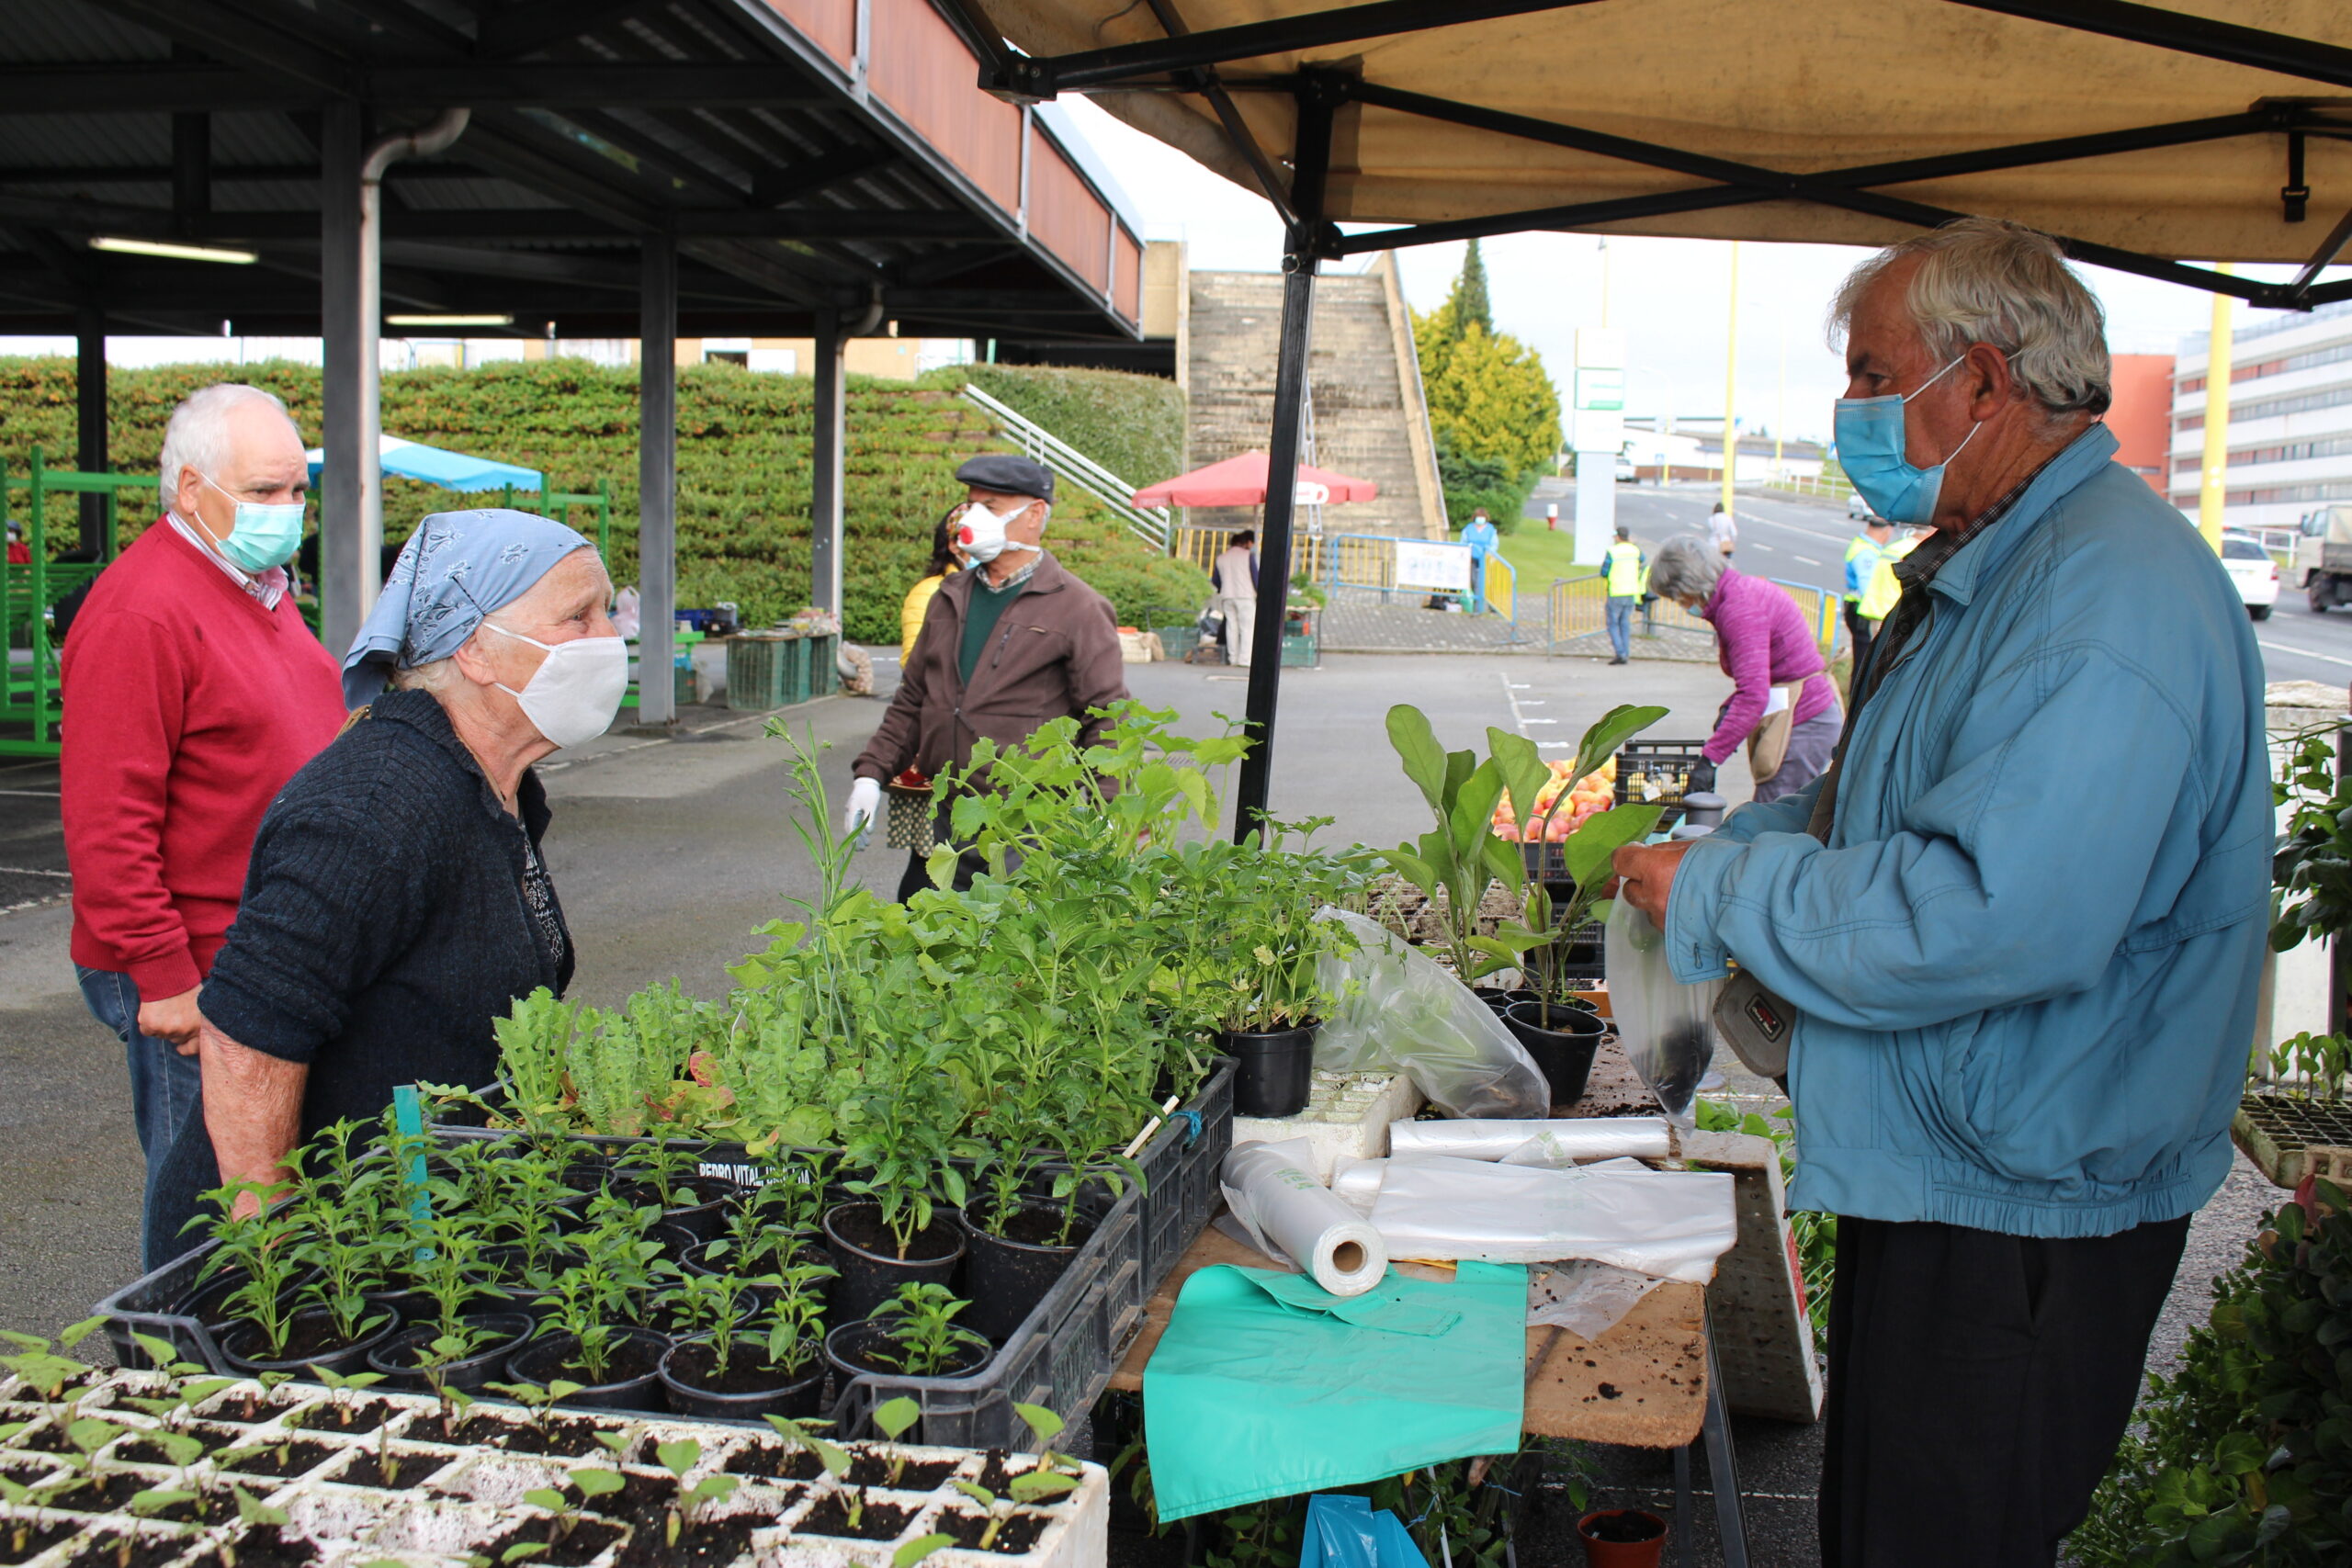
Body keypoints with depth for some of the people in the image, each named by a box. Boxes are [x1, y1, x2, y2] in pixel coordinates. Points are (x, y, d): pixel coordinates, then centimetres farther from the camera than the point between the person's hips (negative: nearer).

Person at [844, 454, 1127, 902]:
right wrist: (872, 772, 10)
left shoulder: (1078, 608, -5)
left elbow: (1108, 719, -8)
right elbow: (912, 700, 21)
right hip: (941, 821, 6)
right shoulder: (950, 598, 15)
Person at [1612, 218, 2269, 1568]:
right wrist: (1743, 838, 8)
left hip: (2018, 1236, -10)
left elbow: (1994, 915, -33)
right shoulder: (1985, 569, 13)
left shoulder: (2111, 594, -23)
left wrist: (1719, 895, -21)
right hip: (1926, 1174, 10)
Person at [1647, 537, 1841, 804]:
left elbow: (1754, 694, -28)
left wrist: (1711, 758, -30)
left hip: (1802, 724, -10)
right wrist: (1730, 708, 5)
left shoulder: (1739, 608, -20)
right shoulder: (1743, 589, 11)